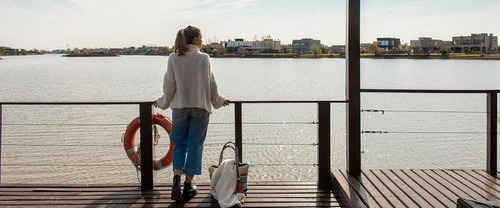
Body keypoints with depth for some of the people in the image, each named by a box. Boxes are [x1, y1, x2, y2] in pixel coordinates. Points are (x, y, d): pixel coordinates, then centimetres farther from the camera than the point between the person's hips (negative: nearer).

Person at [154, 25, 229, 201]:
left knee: (179, 144, 12)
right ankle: (188, 186, 10)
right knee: (195, 145, 6)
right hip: (200, 107, -1)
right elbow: (211, 84, 2)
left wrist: (163, 102, 18)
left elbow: (169, 85, 2)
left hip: (179, 107, 1)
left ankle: (176, 181, -4)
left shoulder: (173, 58, -2)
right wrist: (219, 101, 18)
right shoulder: (204, 58, -4)